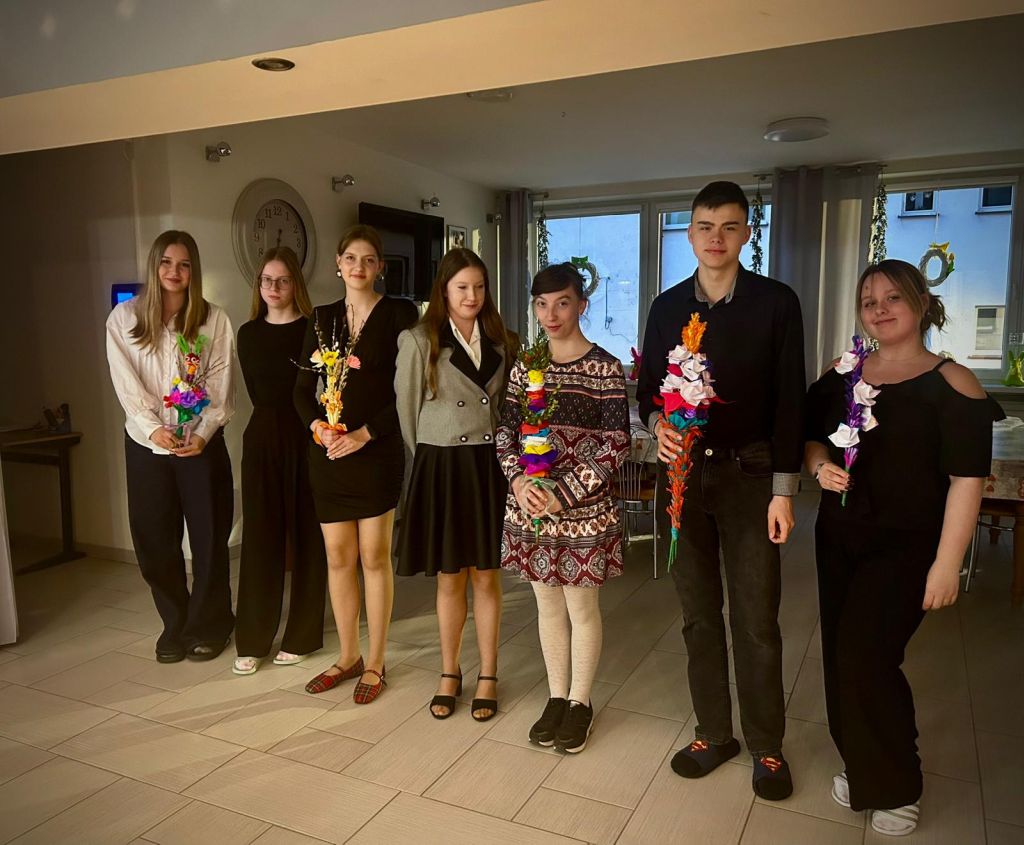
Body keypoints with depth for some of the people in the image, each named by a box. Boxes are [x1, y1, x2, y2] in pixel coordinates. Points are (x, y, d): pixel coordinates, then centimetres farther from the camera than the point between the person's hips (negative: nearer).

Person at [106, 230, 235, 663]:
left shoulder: (214, 319, 1)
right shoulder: (124, 317, 2)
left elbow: (221, 385, -3)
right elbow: (127, 383, -3)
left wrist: (202, 433, -15)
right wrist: (154, 428, -15)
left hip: (201, 442, -1)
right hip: (146, 443, 1)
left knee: (209, 536, 2)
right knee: (156, 539, 6)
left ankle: (207, 625, 19)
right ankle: (175, 624, 23)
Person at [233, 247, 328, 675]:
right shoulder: (248, 334, 10)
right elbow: (259, 395, 7)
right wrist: (296, 397, -3)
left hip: (306, 439, -3)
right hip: (263, 439, 3)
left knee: (306, 534, 3)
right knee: (260, 536, 3)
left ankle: (301, 636, 16)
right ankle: (251, 640, 13)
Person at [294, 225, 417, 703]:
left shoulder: (398, 314, -2)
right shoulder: (323, 318, 11)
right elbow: (303, 386, 10)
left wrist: (365, 433, -15)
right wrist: (316, 424, -9)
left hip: (376, 450, -4)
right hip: (327, 451, 4)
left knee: (374, 557, 3)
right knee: (338, 557, 10)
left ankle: (375, 663, 18)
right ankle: (349, 656, 27)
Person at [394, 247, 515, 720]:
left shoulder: (499, 341, 8)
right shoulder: (419, 341, -2)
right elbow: (406, 408, 2)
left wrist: (499, 450, 6)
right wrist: (429, 457, 6)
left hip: (489, 466, 2)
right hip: (442, 468, -2)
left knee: (486, 576, 8)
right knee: (450, 578, 9)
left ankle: (488, 676, 22)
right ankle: (449, 674, 27)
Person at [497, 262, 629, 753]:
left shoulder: (606, 369, -8)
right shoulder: (525, 367, 6)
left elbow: (615, 446, -11)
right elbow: (505, 432, 7)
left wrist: (564, 494, -17)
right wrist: (518, 479, -11)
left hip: (582, 510, -4)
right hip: (530, 506, 4)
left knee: (581, 607, 9)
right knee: (548, 605, 15)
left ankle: (580, 702, 28)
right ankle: (556, 697, 31)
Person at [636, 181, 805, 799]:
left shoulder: (776, 303, -4)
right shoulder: (667, 307, 5)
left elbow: (789, 401, -5)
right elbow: (649, 386, 11)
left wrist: (783, 491, -8)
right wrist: (658, 423, -13)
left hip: (750, 474, -3)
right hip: (685, 471, 3)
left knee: (756, 620, 3)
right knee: (699, 614, 12)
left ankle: (767, 745, 22)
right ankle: (714, 733, 28)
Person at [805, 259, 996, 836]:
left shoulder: (952, 384, -9)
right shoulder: (840, 377, 6)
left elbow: (966, 479, -13)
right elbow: (811, 438, 14)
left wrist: (947, 562, -16)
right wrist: (822, 466, -9)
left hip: (905, 547, -5)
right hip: (839, 539, 5)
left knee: (867, 657, -8)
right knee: (842, 655, 10)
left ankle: (896, 787, 16)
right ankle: (859, 766, 32)